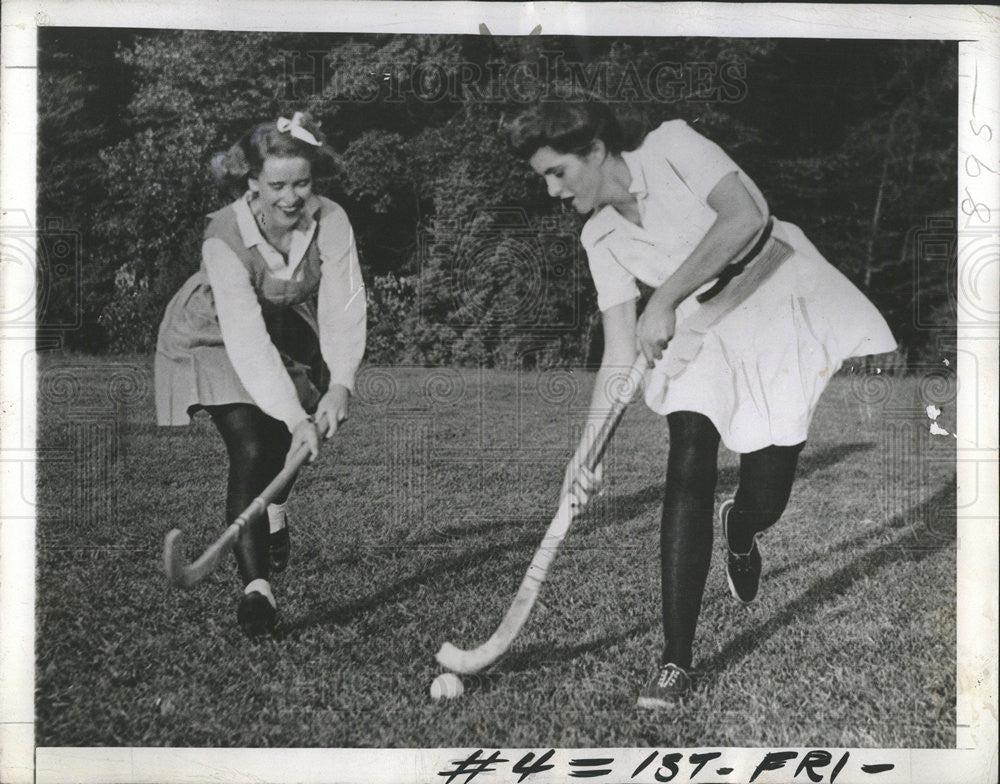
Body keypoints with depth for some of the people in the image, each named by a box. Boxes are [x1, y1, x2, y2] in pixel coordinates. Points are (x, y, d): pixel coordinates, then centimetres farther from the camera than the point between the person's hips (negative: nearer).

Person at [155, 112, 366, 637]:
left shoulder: (330, 222, -25)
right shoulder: (224, 238, -34)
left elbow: (343, 309, -30)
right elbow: (247, 339, -40)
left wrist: (339, 384, -45)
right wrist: (294, 417, -46)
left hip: (284, 330, 4)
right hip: (213, 339, -4)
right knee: (250, 449, -19)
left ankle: (275, 510, 37)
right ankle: (255, 586, -20)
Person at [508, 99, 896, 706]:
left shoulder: (672, 145, -8)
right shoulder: (601, 238, 6)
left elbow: (746, 216, -25)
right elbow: (620, 360, 3)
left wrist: (664, 299, -23)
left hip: (790, 304, -4)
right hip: (702, 334, 4)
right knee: (688, 467, -18)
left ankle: (739, 527, 27)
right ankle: (677, 662, -12)